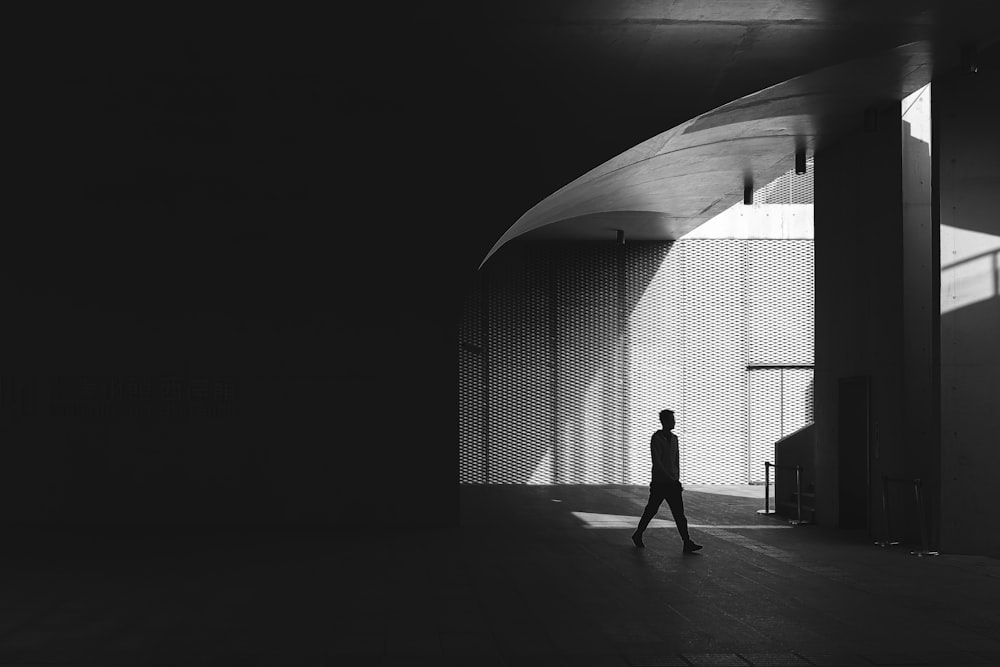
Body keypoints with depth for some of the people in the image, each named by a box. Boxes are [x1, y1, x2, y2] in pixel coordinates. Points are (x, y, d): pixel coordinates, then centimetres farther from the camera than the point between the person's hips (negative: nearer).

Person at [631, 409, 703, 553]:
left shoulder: (674, 439, 11)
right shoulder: (656, 438, -12)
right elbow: (656, 462, -20)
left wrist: (677, 478, 17)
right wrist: (671, 479, -23)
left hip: (672, 483, 6)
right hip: (659, 483, -6)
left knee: (679, 513, -3)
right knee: (651, 510, 5)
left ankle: (687, 544, -8)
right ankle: (638, 535, 24)